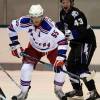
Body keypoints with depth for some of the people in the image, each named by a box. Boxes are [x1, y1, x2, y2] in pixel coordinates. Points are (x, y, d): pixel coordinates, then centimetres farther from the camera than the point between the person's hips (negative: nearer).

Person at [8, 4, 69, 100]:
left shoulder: (48, 26, -41)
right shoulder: (25, 21, -29)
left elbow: (62, 40, -43)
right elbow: (12, 27, -10)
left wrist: (60, 57, -49)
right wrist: (15, 45, -8)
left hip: (52, 48, -2)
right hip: (34, 47, 2)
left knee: (59, 66, -13)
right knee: (26, 67, -11)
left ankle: (58, 89, 14)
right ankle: (24, 92, 6)